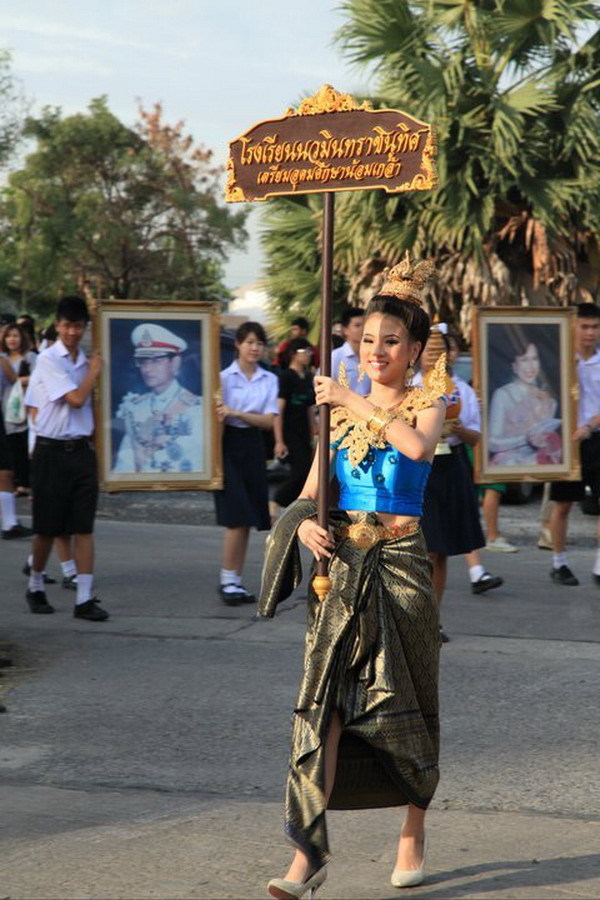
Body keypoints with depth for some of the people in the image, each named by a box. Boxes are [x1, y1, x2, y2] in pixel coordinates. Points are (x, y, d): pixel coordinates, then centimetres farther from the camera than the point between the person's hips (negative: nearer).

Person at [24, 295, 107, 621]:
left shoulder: (84, 360, 9)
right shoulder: (49, 359, -9)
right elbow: (75, 398, -14)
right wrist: (94, 372, -2)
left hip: (81, 450, 5)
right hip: (52, 451, -4)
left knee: (84, 527, -1)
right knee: (47, 528, 5)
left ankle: (84, 598, -2)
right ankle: (35, 588, 25)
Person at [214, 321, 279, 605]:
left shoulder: (269, 380, 8)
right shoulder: (224, 377, -2)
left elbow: (269, 421, -1)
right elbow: (217, 418, -4)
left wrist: (236, 413, -15)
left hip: (253, 447, 4)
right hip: (230, 445, -4)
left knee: (248, 519, 5)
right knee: (237, 518, -11)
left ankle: (235, 582, 12)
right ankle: (227, 582, -3)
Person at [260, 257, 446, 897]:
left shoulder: (427, 404, 1)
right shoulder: (338, 409, 12)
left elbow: (418, 445, -23)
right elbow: (311, 491, 12)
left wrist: (356, 402, -20)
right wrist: (304, 523, -9)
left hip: (400, 563, -3)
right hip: (341, 563, 3)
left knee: (404, 702, 6)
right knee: (324, 699, -9)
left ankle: (413, 834, 27)